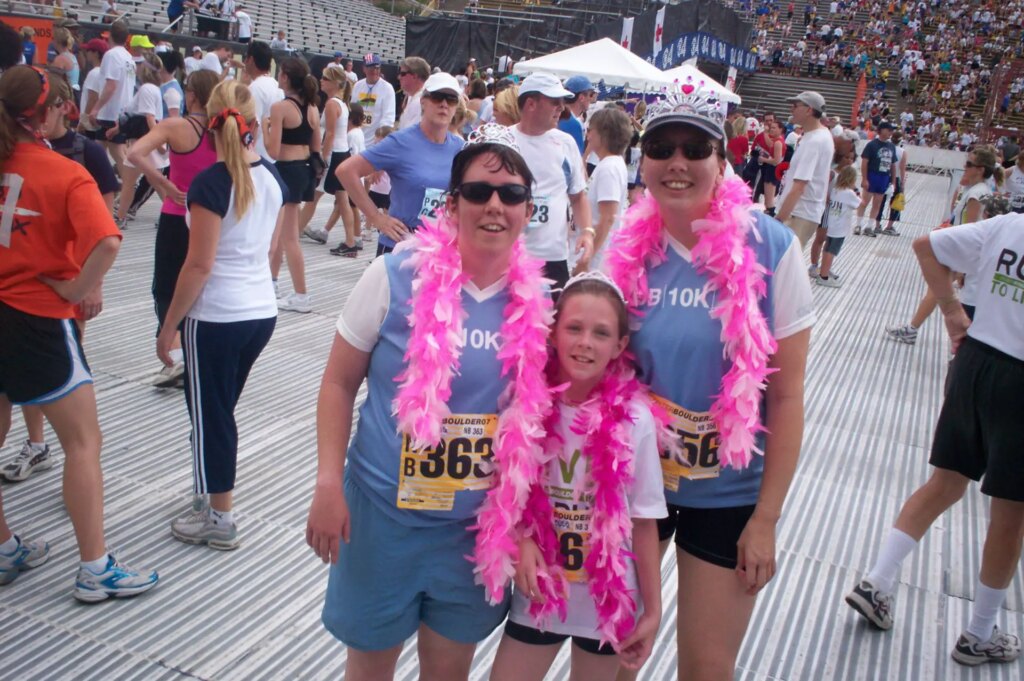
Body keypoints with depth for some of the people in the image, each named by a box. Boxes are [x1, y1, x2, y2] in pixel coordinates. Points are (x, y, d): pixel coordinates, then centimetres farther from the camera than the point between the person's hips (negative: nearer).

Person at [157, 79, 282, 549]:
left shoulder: (210, 183, -16)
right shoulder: (271, 177, 3)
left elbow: (199, 266, -17)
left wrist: (168, 325, -9)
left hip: (216, 317, -7)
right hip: (262, 312, 7)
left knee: (209, 413, 7)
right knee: (220, 408, 21)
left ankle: (219, 519, 18)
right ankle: (212, 493, 34)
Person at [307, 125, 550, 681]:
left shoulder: (538, 299, -4)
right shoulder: (395, 277, -11)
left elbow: (536, 414, 7)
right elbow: (340, 383, -4)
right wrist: (328, 485, -10)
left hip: (479, 526, 2)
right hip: (384, 511, -2)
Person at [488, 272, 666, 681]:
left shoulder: (634, 420, -18)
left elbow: (644, 522, -9)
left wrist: (652, 610, -4)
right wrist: (522, 540, -14)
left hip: (609, 600, -1)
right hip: (539, 593, 2)